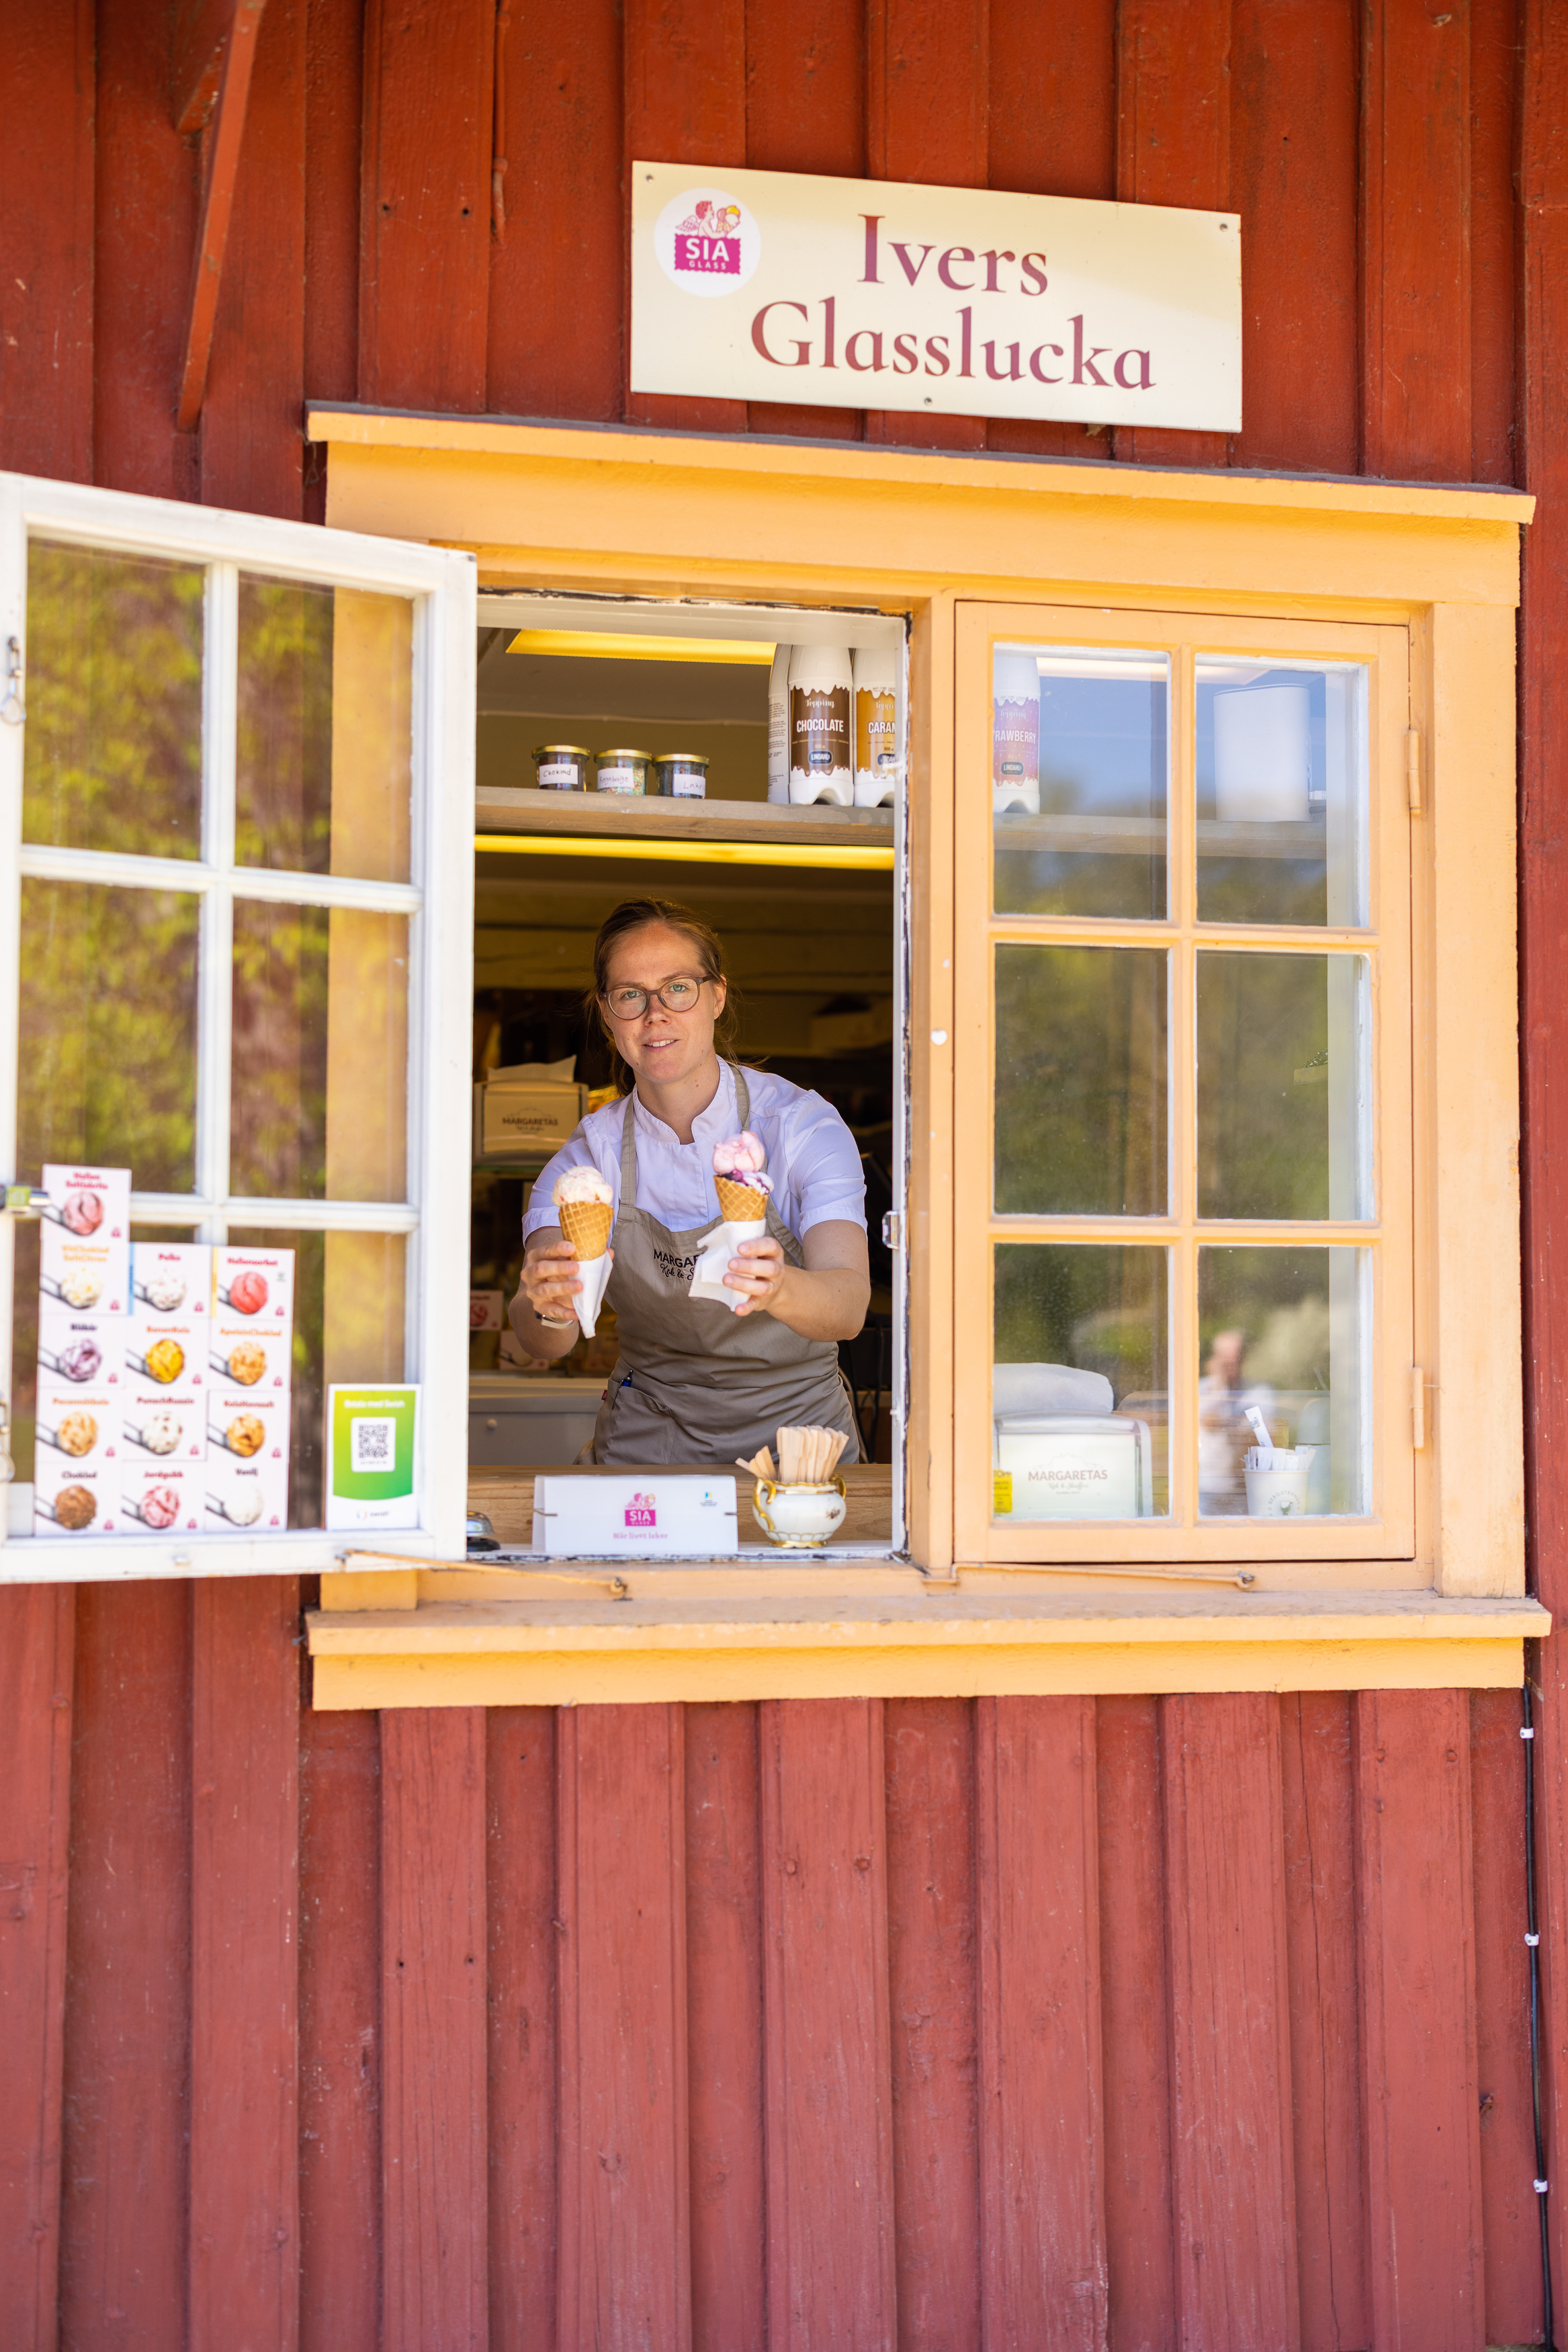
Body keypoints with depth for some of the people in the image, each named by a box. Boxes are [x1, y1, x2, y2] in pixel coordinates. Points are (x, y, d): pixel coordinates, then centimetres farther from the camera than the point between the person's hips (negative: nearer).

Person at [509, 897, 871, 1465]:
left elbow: (850, 1305, -22)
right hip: (649, 1448, 2)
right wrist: (548, 1308, -38)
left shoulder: (802, 1124, -8)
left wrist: (777, 1289, -43)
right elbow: (543, 1344, -15)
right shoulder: (591, 1152, -2)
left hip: (795, 1430, -1)